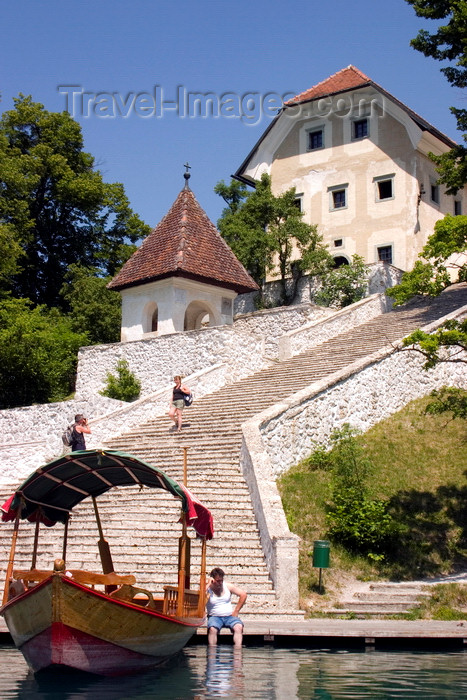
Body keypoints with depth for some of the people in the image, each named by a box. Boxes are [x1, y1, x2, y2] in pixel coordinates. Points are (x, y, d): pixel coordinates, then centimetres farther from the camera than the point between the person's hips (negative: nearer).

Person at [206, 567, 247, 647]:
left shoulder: (227, 586, 6)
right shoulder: (207, 589, -1)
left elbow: (243, 594, 7)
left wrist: (236, 611, 2)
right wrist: (208, 584, -17)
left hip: (230, 616, 2)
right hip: (214, 617, -2)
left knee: (239, 627, -29)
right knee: (212, 629, -35)